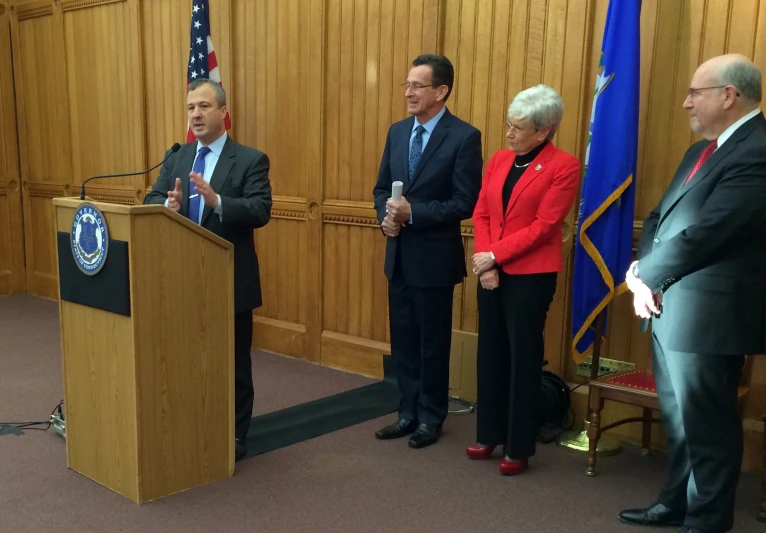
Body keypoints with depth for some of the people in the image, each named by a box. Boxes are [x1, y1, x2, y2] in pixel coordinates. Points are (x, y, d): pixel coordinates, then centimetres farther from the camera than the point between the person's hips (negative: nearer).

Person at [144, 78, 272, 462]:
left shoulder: (250, 160, -7)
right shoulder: (175, 157, 10)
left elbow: (261, 211, -19)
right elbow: (151, 200, 2)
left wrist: (216, 201, -34)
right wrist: (169, 205, -21)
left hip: (231, 280, -5)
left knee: (233, 362, 7)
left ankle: (234, 437, 21)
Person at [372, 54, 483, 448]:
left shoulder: (464, 137, -12)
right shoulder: (397, 132, 8)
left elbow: (466, 203, -16)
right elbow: (381, 188, 13)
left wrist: (412, 214, -21)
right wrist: (385, 217, -8)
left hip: (434, 257, -6)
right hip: (398, 255, 6)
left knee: (432, 343, 7)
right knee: (402, 340, 14)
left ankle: (430, 418, 25)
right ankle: (409, 412, 30)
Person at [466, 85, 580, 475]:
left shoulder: (564, 166, -8)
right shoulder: (498, 160, 10)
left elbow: (543, 226, -14)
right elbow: (481, 214, 6)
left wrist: (494, 255, -14)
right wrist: (484, 262, -8)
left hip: (530, 276, -6)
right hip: (492, 272, 6)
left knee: (523, 359, 3)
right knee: (490, 355, 11)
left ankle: (519, 448, 16)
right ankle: (489, 435, 25)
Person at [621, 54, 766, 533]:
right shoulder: (703, 150, 15)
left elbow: (703, 235, -25)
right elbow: (661, 217, 15)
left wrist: (644, 275, -11)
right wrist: (645, 274, -2)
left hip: (708, 314, -10)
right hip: (671, 308, 10)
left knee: (706, 425, 5)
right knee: (678, 418, 21)